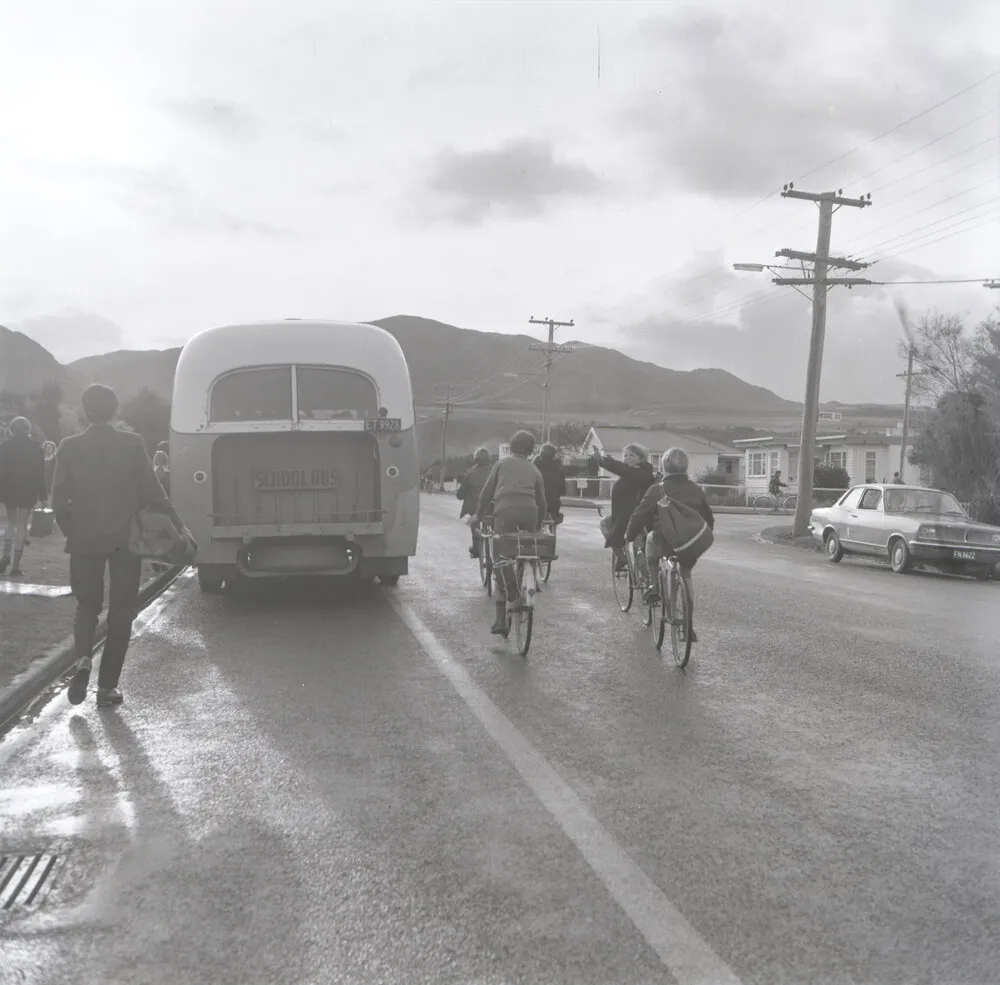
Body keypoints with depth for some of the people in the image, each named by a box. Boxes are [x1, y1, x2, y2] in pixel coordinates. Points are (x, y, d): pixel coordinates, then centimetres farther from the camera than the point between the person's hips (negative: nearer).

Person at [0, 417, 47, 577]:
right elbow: (40, 473, -2)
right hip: (28, 492, -1)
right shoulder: (35, 447, -2)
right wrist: (42, 495, 1)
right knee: (22, 524, 2)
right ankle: (16, 567, 0)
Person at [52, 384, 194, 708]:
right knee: (120, 612, 8)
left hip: (85, 540, 1)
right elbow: (151, 491, -8)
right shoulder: (132, 444, -6)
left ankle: (83, 660, -8)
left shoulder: (70, 447, -2)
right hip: (125, 538, -1)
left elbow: (59, 499, -3)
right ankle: (107, 686, 8)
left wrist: (71, 531, 11)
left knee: (87, 605, 18)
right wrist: (177, 524, 1)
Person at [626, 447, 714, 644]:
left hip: (665, 544, -3)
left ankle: (653, 585, 19)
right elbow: (709, 518, 16)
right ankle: (690, 626, 20)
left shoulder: (657, 490, -6)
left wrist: (629, 535, 13)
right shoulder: (697, 490, 6)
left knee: (651, 539, 30)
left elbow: (639, 516, -3)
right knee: (686, 576, 25)